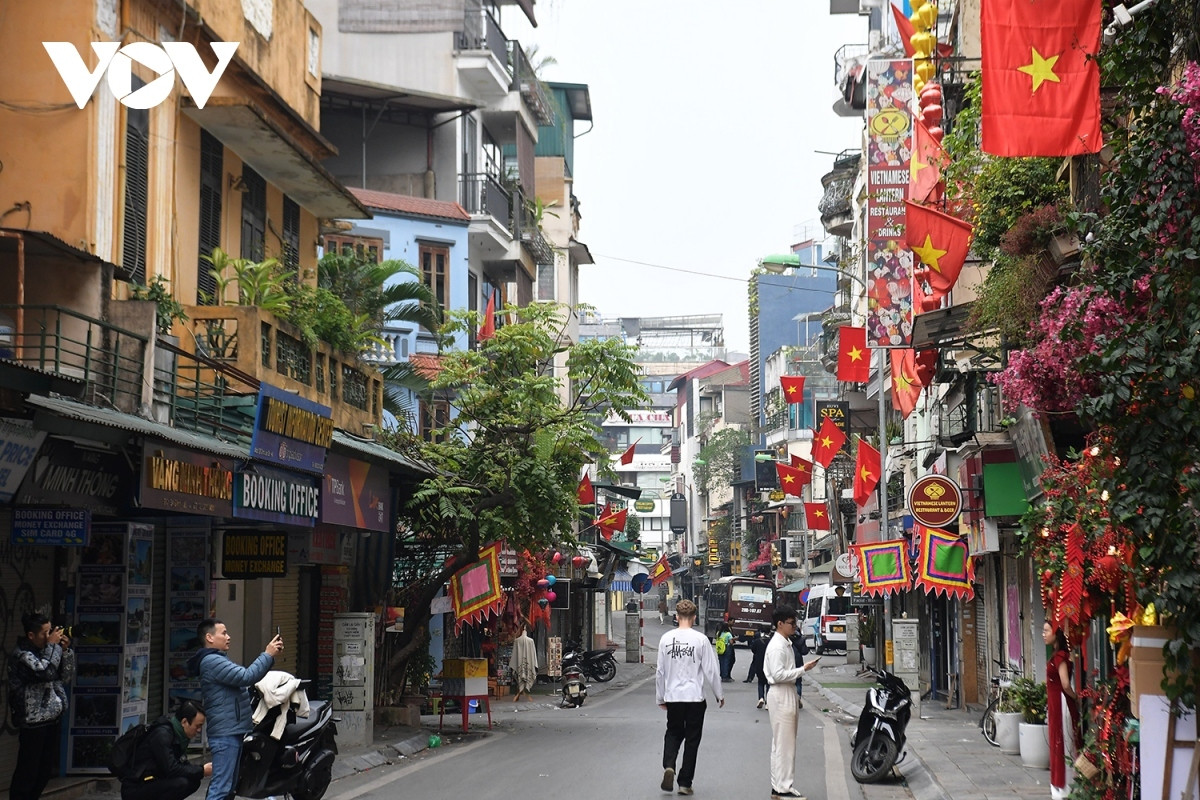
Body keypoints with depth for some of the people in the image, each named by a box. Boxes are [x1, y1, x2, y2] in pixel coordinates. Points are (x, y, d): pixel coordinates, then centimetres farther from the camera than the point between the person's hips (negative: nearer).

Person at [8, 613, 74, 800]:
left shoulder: (45, 650, 10)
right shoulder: (21, 654, -14)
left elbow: (66, 677, 12)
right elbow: (46, 671, -28)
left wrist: (65, 650, 0)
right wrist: (53, 645, -17)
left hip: (52, 719, 8)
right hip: (33, 722, -8)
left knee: (46, 769, 14)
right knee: (28, 770, -4)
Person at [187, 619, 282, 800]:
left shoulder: (219, 659, 20)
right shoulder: (212, 662, -14)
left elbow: (245, 678, 20)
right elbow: (246, 676, -22)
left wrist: (270, 655, 10)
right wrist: (268, 655, -13)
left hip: (235, 732, 11)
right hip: (225, 735, -11)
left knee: (229, 785, 14)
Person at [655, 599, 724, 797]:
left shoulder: (666, 638, -2)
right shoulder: (700, 639, -10)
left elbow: (660, 671, 4)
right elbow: (710, 670, -5)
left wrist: (660, 697, 16)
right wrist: (719, 695, 8)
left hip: (673, 697, 2)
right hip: (695, 697, -2)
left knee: (673, 734, 18)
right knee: (692, 739, 9)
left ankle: (669, 766, -7)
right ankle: (685, 783, 12)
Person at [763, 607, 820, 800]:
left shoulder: (786, 644, 15)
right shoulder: (776, 646, -16)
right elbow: (778, 674, -23)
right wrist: (803, 669, -19)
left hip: (788, 694, 10)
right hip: (780, 696, -10)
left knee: (784, 743, 12)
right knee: (783, 744, -8)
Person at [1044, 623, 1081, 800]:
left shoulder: (1060, 656, -18)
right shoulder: (1057, 655, 11)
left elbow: (1066, 684, -25)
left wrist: (1076, 699, -11)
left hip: (1061, 705, -10)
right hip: (1055, 704, 10)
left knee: (1063, 745, -2)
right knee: (1058, 744, 14)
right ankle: (1059, 786, 21)